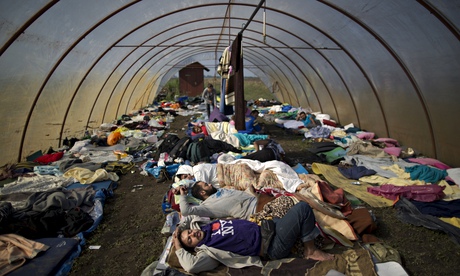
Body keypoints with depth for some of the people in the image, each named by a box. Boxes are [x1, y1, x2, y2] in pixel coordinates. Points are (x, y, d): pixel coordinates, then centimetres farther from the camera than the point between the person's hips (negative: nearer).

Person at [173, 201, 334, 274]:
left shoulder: (204, 227, 5)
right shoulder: (206, 250, -14)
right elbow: (190, 266, -31)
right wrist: (178, 247, -19)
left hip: (265, 228, 8)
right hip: (273, 247, -8)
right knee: (303, 209, -17)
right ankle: (310, 251, 0)